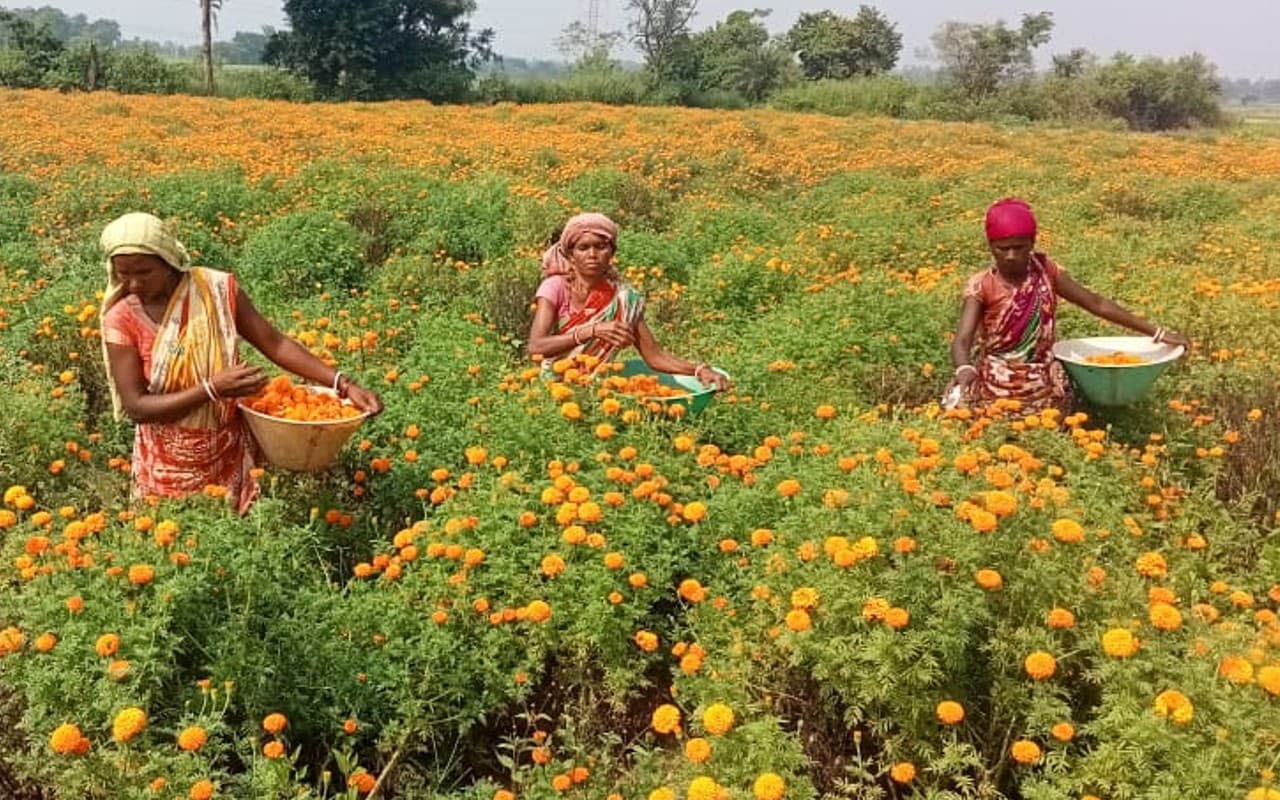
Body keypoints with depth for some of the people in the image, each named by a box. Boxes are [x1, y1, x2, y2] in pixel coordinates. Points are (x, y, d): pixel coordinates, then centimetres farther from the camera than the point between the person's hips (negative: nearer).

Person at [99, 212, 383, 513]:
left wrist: (344, 384, -16)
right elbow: (136, 406, -15)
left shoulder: (218, 289, -10)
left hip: (230, 455, 1)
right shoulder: (122, 319, -12)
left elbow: (274, 343, -7)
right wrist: (212, 390, -27)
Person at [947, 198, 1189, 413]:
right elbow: (962, 340, -20)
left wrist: (1158, 333, 3)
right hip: (993, 386, -1)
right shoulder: (981, 286, -9)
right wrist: (964, 370, -44)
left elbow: (1098, 304, 4)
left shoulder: (1046, 272, -1)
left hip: (1042, 388, 1)